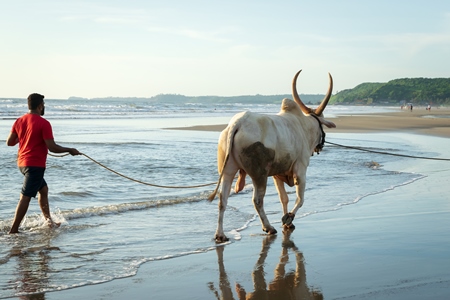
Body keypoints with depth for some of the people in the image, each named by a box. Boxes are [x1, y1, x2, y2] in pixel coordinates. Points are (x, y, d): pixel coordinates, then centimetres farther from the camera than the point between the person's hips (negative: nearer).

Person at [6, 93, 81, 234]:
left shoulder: (19, 121, 6)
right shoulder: (43, 123, -15)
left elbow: (9, 142, 10)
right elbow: (52, 147, -18)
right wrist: (70, 150, -3)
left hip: (22, 163, 9)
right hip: (35, 164, -9)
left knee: (43, 189, 22)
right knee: (25, 197, -6)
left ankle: (49, 221, 29)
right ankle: (14, 230, -6)